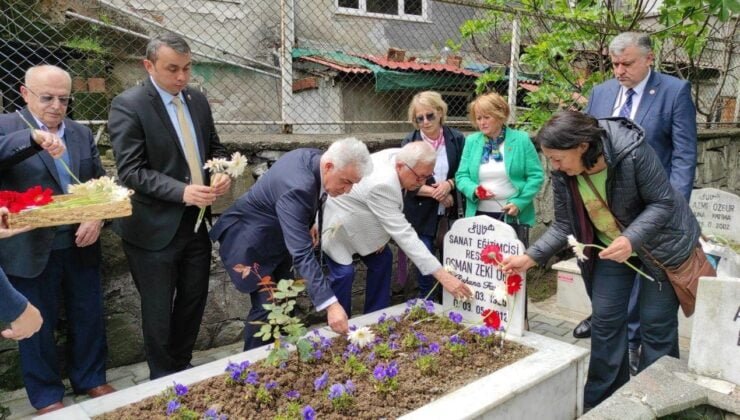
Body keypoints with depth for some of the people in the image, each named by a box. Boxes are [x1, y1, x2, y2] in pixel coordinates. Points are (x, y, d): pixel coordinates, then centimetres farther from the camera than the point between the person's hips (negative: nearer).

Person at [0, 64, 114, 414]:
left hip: (80, 246, 4)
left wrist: (97, 217, -8)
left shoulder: (82, 133, 8)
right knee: (37, 326, 11)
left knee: (89, 317, 15)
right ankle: (46, 396, 30)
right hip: (31, 251, -4)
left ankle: (91, 379, 35)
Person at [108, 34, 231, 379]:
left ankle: (182, 367, 38)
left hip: (195, 221, 6)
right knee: (159, 310, 9)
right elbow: (131, 171, -17)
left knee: (194, 300, 17)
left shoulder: (198, 100, 7)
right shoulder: (128, 105, -12)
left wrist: (221, 173, -7)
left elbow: (214, 147, 15)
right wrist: (182, 191, -28)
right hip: (155, 227, -6)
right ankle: (163, 378, 30)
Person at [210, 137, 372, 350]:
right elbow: (302, 254, -42)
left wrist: (306, 226, 4)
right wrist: (330, 304, -45)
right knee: (266, 307, -9)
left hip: (277, 238, 9)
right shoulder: (297, 187, -39)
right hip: (251, 241, -9)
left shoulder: (314, 158, -13)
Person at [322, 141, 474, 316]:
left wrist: (383, 234, -9)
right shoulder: (382, 184, -41)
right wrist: (442, 275, -42)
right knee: (344, 273, -15)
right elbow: (403, 233, -41)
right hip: (337, 222, -9)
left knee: (382, 260, 6)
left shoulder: (399, 156, -17)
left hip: (360, 221, 9)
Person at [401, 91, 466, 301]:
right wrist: (434, 192, -17)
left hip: (450, 213, 1)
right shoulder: (409, 143, -3)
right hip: (421, 214, -1)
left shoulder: (457, 139, -1)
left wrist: (449, 184, -17)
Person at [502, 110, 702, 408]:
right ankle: (600, 400, 22)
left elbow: (663, 202, -23)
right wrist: (530, 257, -19)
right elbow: (563, 225, -9)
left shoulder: (632, 151, -32)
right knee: (605, 319, 7)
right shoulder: (563, 174, -17)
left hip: (659, 243, -4)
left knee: (656, 324, 4)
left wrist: (632, 239, -38)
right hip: (610, 245, 4)